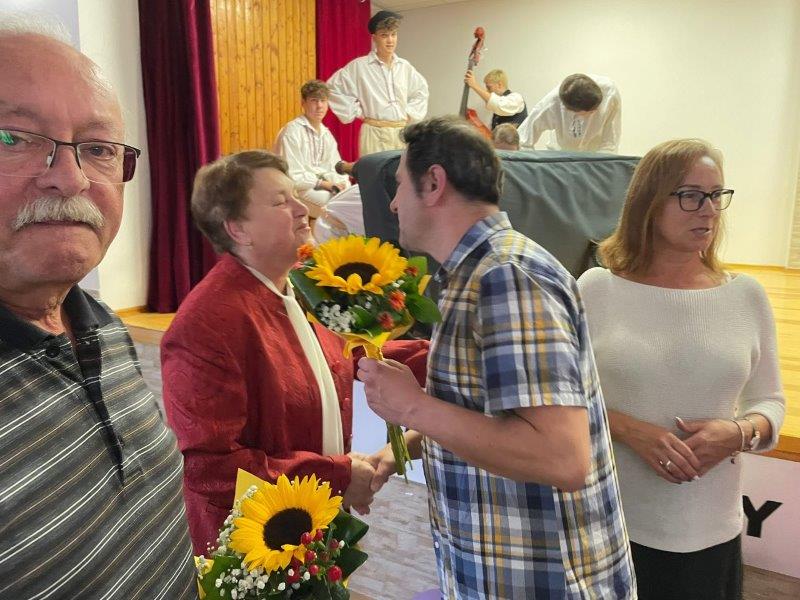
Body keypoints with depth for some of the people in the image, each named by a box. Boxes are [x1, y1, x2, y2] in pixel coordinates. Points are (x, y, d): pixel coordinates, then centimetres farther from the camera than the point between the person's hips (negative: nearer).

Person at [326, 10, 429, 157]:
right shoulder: (359, 65, -3)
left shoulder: (405, 66, 10)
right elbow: (333, 88, -1)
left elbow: (421, 89, 25)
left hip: (402, 132, 4)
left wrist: (410, 113, 13)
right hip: (375, 133, -4)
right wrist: (357, 112, -2)